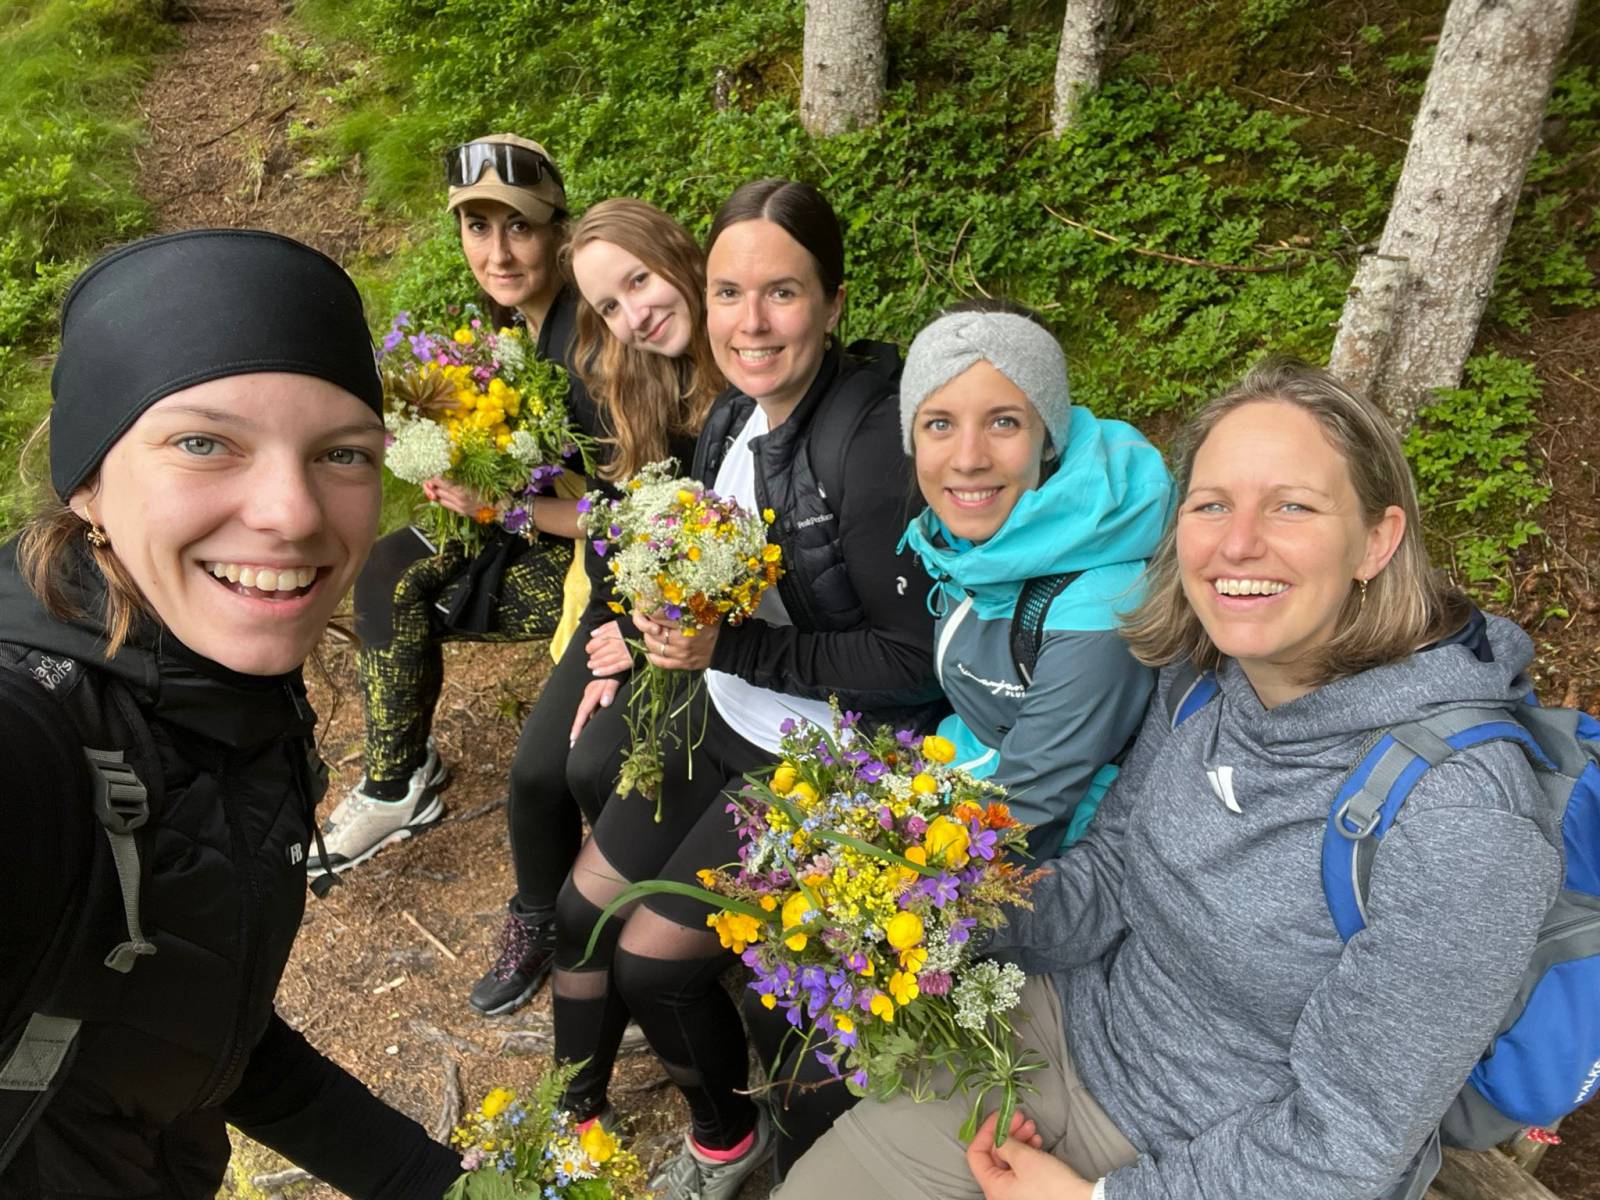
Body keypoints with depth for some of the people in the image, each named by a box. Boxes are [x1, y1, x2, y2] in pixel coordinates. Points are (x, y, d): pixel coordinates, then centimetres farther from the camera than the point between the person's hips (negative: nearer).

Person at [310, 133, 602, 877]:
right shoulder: (517, 312, 0)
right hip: (546, 515, 8)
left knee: (400, 603, -11)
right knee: (389, 570, -4)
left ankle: (400, 786, 11)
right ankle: (401, 768, 11)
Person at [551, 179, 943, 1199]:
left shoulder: (872, 437, -25)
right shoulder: (736, 415, -1)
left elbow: (914, 661, -23)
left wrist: (730, 651, -26)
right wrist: (660, 634, -1)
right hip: (726, 715, 7)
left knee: (653, 958, -4)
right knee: (582, 914, 10)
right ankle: (573, 1118, 39)